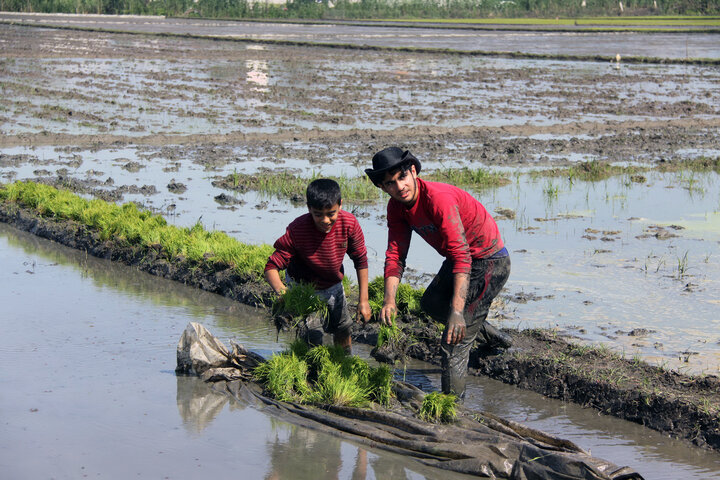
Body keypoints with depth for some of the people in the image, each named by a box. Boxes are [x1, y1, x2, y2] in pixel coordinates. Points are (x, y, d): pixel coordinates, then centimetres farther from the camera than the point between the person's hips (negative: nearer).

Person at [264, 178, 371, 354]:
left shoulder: (349, 223, -26)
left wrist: (363, 299, -11)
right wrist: (281, 290, -52)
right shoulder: (297, 230, -35)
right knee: (313, 335, -15)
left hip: (333, 286, 4)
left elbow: (360, 260, -10)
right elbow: (271, 267, -31)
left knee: (343, 328, 18)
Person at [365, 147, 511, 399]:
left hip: (488, 262, -9)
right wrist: (389, 298, -25)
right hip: (461, 259, 9)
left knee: (454, 340, -13)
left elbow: (461, 256, -39)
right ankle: (490, 336, 44)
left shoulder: (439, 198, -33)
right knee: (431, 304, 30)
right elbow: (395, 255, -7)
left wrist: (457, 311, -47)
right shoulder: (397, 207, -7)